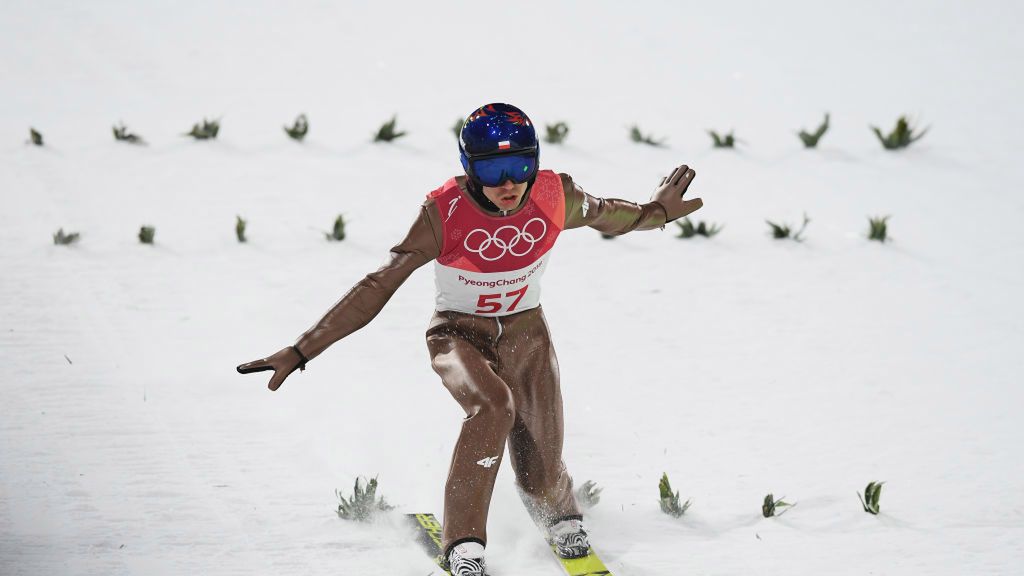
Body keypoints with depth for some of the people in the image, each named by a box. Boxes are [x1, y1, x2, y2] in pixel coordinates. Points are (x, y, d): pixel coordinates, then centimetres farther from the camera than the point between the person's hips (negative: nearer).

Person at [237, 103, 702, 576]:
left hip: (525, 331, 3)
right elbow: (378, 287, -25)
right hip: (459, 335, -3)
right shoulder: (445, 212, -27)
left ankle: (563, 521, 31)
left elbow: (601, 214, 7)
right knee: (492, 405, -35)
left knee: (541, 475, -7)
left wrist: (657, 212, 17)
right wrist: (301, 352, -27)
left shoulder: (554, 196, -19)